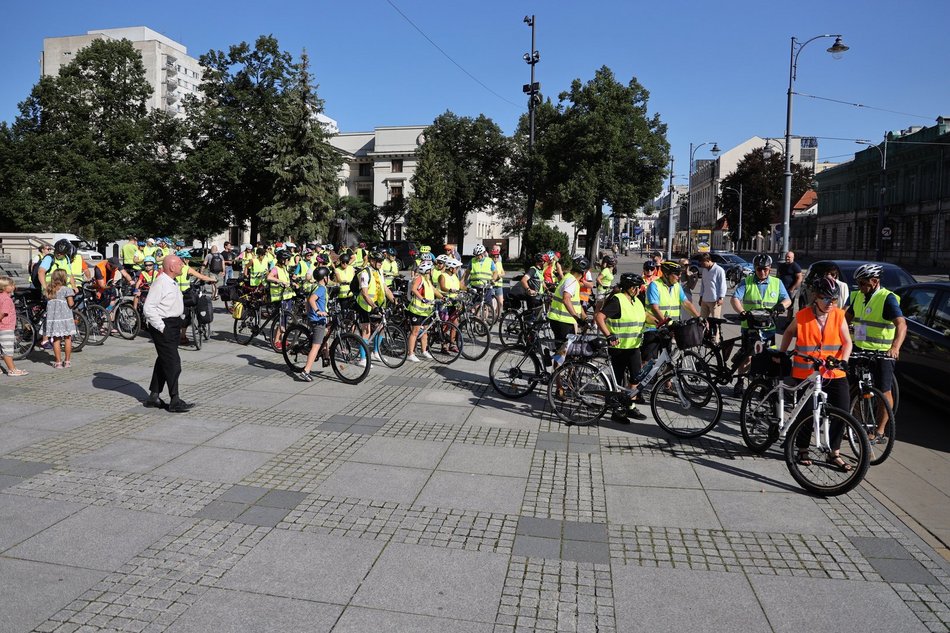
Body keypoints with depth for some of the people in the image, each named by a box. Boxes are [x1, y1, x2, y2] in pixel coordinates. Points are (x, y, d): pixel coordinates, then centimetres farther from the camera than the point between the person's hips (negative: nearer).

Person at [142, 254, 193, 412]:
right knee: (173, 362, -9)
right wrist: (161, 327, -20)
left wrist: (178, 324, 15)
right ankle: (175, 402, -5)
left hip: (173, 325, 10)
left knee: (163, 360, 16)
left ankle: (154, 397, 26)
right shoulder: (160, 283, -17)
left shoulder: (173, 282, 14)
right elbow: (148, 307, -22)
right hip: (163, 326, -10)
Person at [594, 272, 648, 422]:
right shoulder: (616, 300, -16)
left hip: (634, 346, 8)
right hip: (618, 347, -8)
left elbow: (645, 316, 26)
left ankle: (631, 407, 25)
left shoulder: (636, 302, 11)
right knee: (617, 380, 3)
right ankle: (617, 412, 15)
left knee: (635, 378, 9)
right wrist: (609, 336, -28)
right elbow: (599, 317, -24)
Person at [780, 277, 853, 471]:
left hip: (835, 374, 2)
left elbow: (847, 342, -1)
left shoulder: (839, 315, -1)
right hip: (807, 373, -2)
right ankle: (803, 450, 21)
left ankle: (834, 453, 15)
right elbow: (789, 333, 12)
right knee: (807, 412, 1)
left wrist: (842, 361, -17)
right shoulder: (802, 316, -6)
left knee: (843, 412, -1)